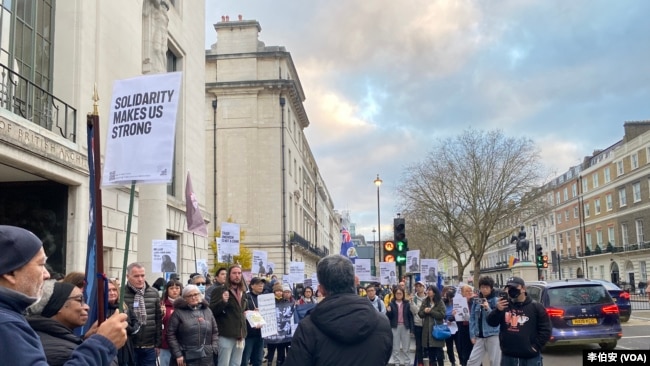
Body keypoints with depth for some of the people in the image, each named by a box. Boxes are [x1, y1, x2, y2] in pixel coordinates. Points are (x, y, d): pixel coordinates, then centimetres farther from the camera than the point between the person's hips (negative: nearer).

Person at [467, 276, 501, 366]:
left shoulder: (496, 301, -4)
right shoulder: (476, 301, 9)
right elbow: (472, 319, 10)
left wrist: (488, 309, -21)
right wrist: (472, 335, 4)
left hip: (493, 335, -4)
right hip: (479, 336, 4)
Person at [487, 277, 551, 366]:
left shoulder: (536, 306, -1)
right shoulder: (504, 305, 5)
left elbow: (545, 329, -2)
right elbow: (491, 322, -1)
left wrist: (536, 346, -9)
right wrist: (497, 310, -18)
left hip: (530, 357, -3)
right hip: (508, 356, 3)